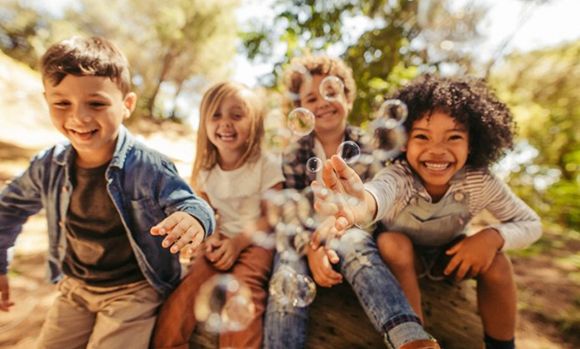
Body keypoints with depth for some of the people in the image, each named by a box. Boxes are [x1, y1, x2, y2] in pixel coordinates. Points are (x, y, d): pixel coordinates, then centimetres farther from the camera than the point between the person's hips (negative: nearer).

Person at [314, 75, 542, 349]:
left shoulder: (480, 182, -25)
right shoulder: (399, 175, -35)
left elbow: (530, 223, -11)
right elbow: (382, 189, -60)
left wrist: (493, 237, -33)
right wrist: (362, 205, -85)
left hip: (450, 255, 2)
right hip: (402, 255, -2)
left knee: (497, 262, -23)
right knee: (392, 242, -32)